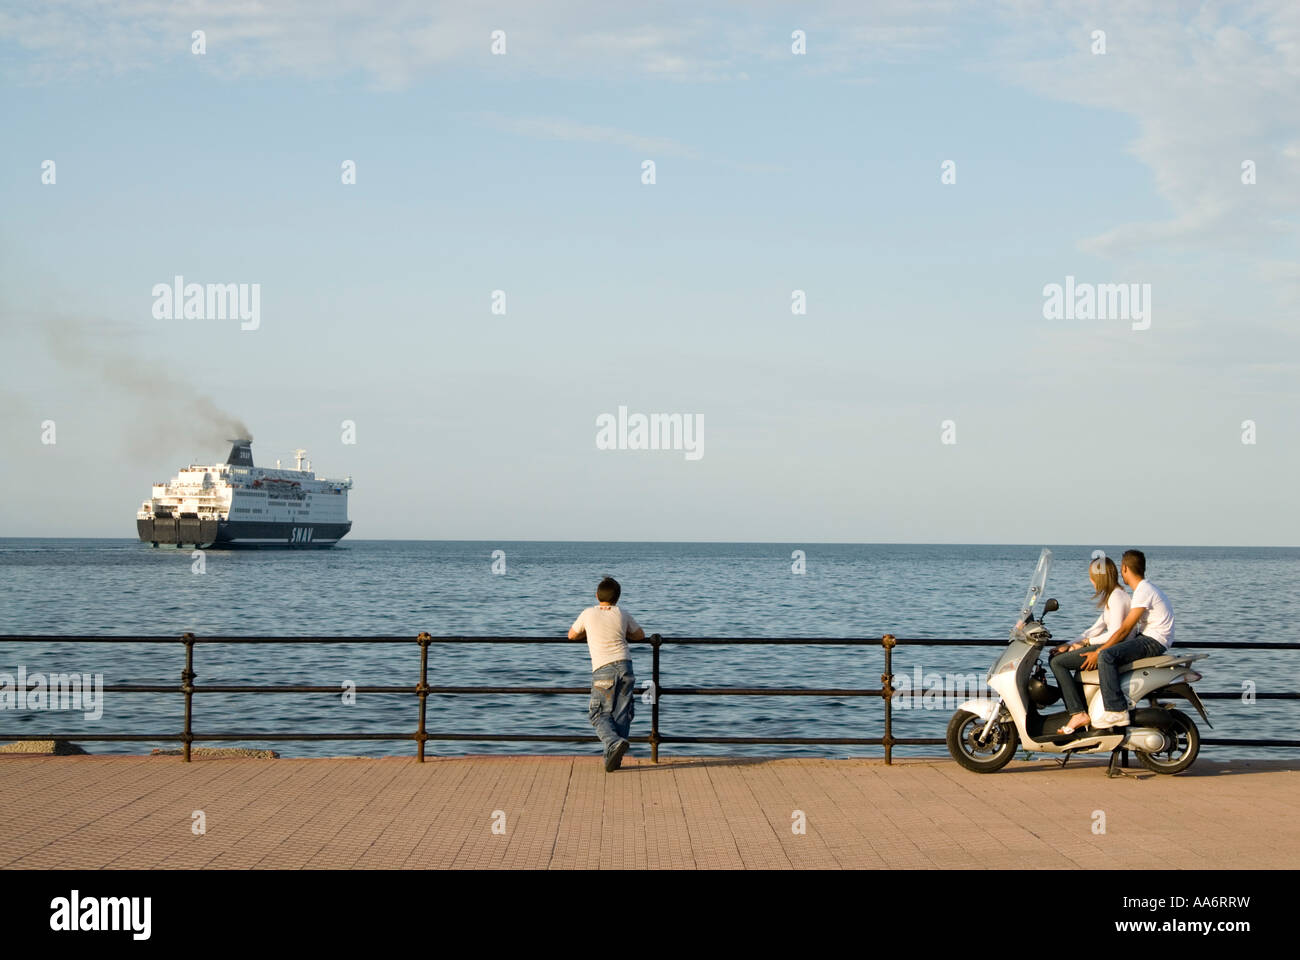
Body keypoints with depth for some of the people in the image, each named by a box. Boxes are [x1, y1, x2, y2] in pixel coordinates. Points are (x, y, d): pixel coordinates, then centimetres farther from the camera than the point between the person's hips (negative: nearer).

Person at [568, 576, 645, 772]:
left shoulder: (588, 614, 1)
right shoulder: (623, 615, 6)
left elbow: (572, 635, 17)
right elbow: (640, 635, 22)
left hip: (603, 670, -3)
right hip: (624, 665, 3)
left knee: (600, 715, 4)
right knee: (622, 714, 7)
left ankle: (615, 742, -24)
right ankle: (612, 758, 3)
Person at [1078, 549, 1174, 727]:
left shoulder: (1144, 591, -16)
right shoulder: (1146, 588, 18)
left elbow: (1125, 629, -19)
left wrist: (1098, 652, -17)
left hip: (1154, 641, -11)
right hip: (1146, 637, 11)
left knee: (1106, 656, -28)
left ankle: (1117, 711, -32)